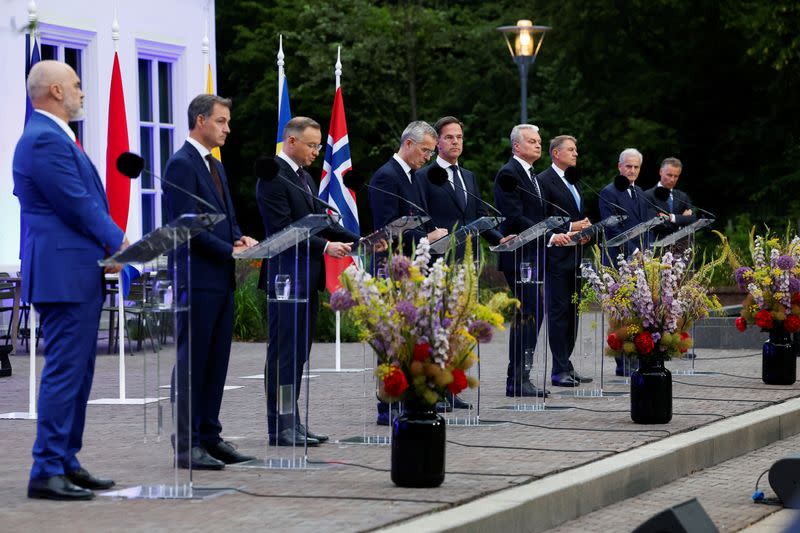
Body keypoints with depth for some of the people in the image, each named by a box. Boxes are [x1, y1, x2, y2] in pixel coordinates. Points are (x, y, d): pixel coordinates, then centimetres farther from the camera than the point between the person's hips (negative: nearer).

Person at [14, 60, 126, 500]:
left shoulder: (52, 136, 19)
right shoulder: (45, 139, -15)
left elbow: (87, 198, 19)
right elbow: (77, 204, -18)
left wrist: (111, 243, 7)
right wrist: (118, 242, -7)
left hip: (77, 273, 11)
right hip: (64, 271, -11)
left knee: (76, 371, 13)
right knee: (64, 372, -9)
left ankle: (66, 463, 19)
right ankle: (47, 472, -8)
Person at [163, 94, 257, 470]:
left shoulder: (215, 166, 19)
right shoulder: (181, 164, -11)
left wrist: (240, 238, 3)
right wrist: (230, 251, -16)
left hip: (222, 278, 9)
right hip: (198, 277, -9)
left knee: (216, 362, 10)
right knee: (192, 362, -6)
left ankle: (209, 436, 15)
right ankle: (186, 444, -4)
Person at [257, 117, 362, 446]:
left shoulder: (305, 178, 18)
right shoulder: (272, 176, -12)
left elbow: (320, 221, 17)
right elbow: (283, 229, -18)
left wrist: (359, 241, 5)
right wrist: (326, 247, -21)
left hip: (307, 278, 9)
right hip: (286, 276, -9)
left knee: (298, 353, 10)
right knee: (284, 351, -7)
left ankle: (291, 422, 14)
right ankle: (280, 427, -5)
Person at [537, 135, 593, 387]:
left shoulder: (574, 182, 20)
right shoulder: (544, 181, -7)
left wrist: (583, 232, 6)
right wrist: (570, 228, -18)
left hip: (575, 256, 8)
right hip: (557, 257, -8)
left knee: (572, 311, 9)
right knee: (559, 311, -7)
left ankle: (565, 365, 13)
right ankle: (560, 370, -6)